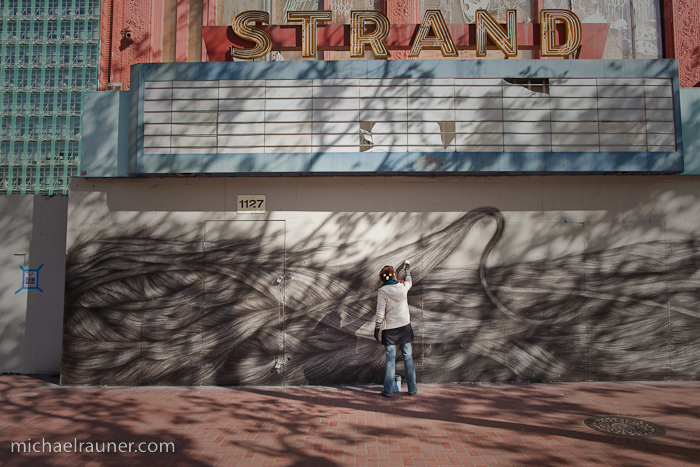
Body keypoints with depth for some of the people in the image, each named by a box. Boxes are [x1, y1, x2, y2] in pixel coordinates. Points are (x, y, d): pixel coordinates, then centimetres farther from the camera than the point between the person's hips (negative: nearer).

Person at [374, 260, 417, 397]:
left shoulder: (383, 291, -11)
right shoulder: (403, 286, -1)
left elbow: (380, 312, -11)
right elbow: (409, 281, 25)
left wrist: (377, 328, -2)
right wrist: (407, 269, 42)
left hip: (390, 329, -2)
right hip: (405, 326, 2)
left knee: (390, 359, 2)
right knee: (408, 357, 9)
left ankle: (388, 390, 7)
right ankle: (412, 388, 16)